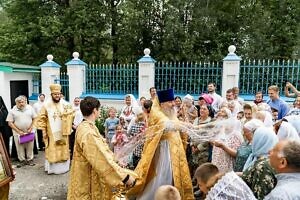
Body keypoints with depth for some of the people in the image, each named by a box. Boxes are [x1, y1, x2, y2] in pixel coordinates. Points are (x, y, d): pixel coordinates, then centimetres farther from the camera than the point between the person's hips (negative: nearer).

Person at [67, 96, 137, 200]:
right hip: (89, 181, -10)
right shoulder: (88, 133, -29)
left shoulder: (84, 127, 4)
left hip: (89, 175, 10)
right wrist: (125, 176, -29)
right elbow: (103, 160, -33)